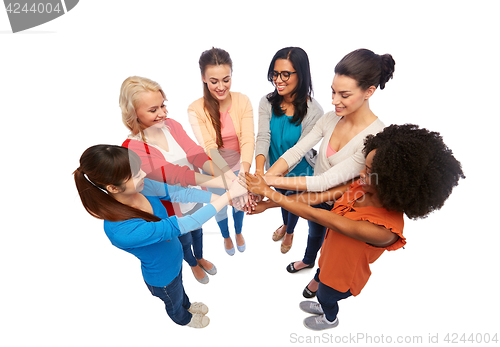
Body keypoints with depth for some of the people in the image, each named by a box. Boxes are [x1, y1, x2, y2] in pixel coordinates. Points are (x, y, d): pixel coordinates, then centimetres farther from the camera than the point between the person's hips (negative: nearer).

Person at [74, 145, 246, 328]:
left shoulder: (141, 186, -25)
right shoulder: (122, 230, -44)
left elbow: (179, 192, -23)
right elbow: (180, 226, -44)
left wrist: (219, 197, -36)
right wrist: (229, 195, -43)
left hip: (175, 256, 5)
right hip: (163, 275, -5)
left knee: (179, 287, 37)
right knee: (174, 302, 31)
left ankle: (187, 305, 69)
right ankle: (184, 319, 65)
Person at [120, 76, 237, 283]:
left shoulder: (172, 125, -14)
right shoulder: (132, 149, -30)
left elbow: (196, 154, -26)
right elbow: (174, 173, -41)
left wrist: (225, 174, -46)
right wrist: (225, 183, -51)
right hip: (173, 208, -4)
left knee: (197, 231, 31)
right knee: (185, 240, 25)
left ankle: (200, 258, 64)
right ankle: (193, 264, 60)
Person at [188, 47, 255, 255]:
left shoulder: (242, 101, -18)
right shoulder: (196, 110, -23)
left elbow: (248, 140, -26)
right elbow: (209, 148, -29)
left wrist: (244, 172, -43)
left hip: (239, 166, 2)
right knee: (220, 207, 23)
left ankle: (239, 232, 60)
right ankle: (226, 236, 57)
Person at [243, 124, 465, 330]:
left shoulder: (382, 230, -43)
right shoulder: (362, 187, -23)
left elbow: (315, 215, -43)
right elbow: (315, 197, -22)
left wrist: (268, 192, -38)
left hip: (344, 273, -5)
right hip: (331, 257, 5)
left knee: (327, 296, 28)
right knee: (321, 279, 34)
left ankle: (329, 319, 64)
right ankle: (322, 306, 69)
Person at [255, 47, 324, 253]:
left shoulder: (313, 111, -28)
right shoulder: (267, 103, -17)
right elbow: (263, 137, -27)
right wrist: (259, 171, -45)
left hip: (298, 172, -3)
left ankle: (290, 232, 59)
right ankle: (285, 224, 65)